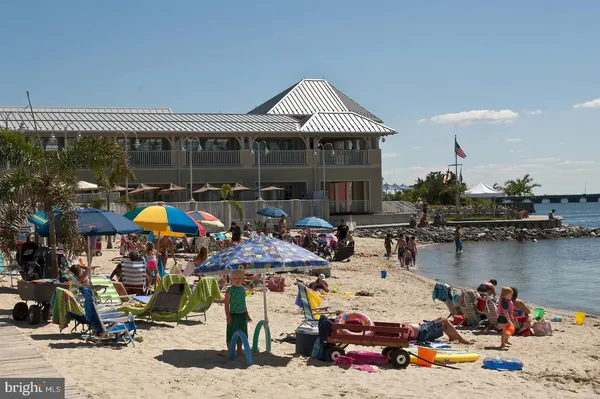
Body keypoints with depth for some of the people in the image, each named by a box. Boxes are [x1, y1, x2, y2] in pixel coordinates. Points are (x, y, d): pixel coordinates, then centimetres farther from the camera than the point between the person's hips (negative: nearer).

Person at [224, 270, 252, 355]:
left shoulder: (242, 289, 8)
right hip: (233, 315, -6)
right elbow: (226, 304, -12)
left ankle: (239, 351, 26)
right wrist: (228, 316, -18)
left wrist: (247, 315, 20)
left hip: (242, 315, 6)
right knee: (231, 335, 0)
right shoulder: (229, 290, -11)